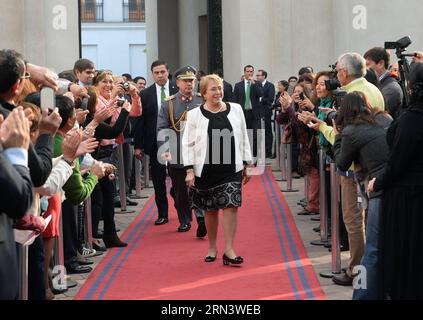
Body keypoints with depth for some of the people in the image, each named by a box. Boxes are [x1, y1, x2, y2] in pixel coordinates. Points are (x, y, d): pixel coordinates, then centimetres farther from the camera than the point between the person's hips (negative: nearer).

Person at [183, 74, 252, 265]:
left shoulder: (235, 110, 5)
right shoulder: (195, 115, -1)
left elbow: (243, 138, 11)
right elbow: (188, 144, -1)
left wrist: (246, 164, 9)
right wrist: (189, 170, -7)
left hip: (231, 169, 1)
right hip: (206, 170, -1)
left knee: (231, 206, -8)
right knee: (210, 209, 8)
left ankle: (229, 250, -3)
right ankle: (212, 248, 24)